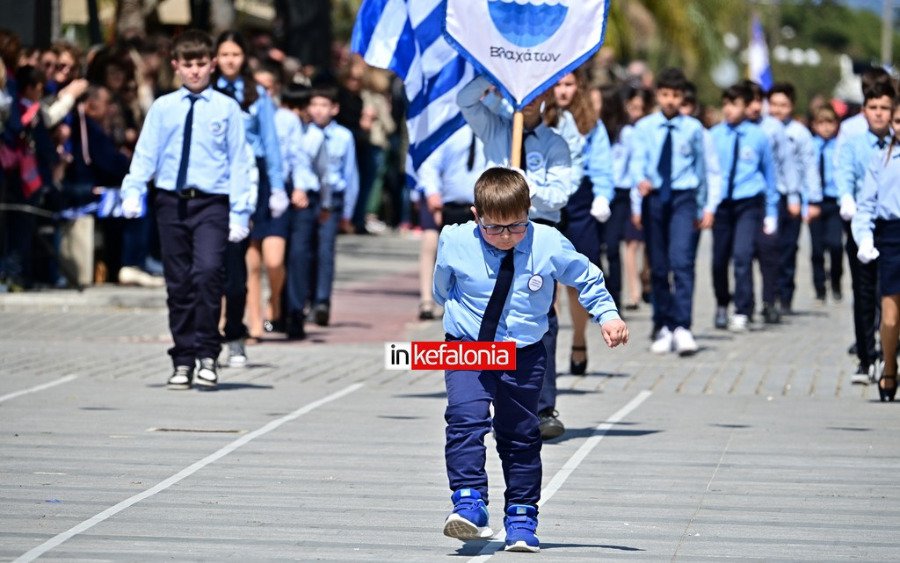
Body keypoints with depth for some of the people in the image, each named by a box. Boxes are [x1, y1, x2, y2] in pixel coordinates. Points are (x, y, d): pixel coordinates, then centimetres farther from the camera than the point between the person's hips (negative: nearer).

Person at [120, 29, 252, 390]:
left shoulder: (226, 109, 3)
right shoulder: (162, 108, 7)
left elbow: (238, 162, 3)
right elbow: (145, 154, 4)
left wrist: (239, 213, -2)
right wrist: (133, 192, -13)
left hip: (212, 203, -2)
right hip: (172, 201, 2)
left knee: (207, 272, -21)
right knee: (178, 284, 6)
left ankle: (207, 355, -10)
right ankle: (183, 362, 14)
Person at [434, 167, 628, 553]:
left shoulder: (550, 245, -12)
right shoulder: (455, 243, -12)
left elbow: (586, 278, 4)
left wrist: (607, 314, -3)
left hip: (524, 355, 1)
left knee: (520, 436, 7)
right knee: (466, 418, -21)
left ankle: (521, 520, 19)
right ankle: (469, 505, -21)